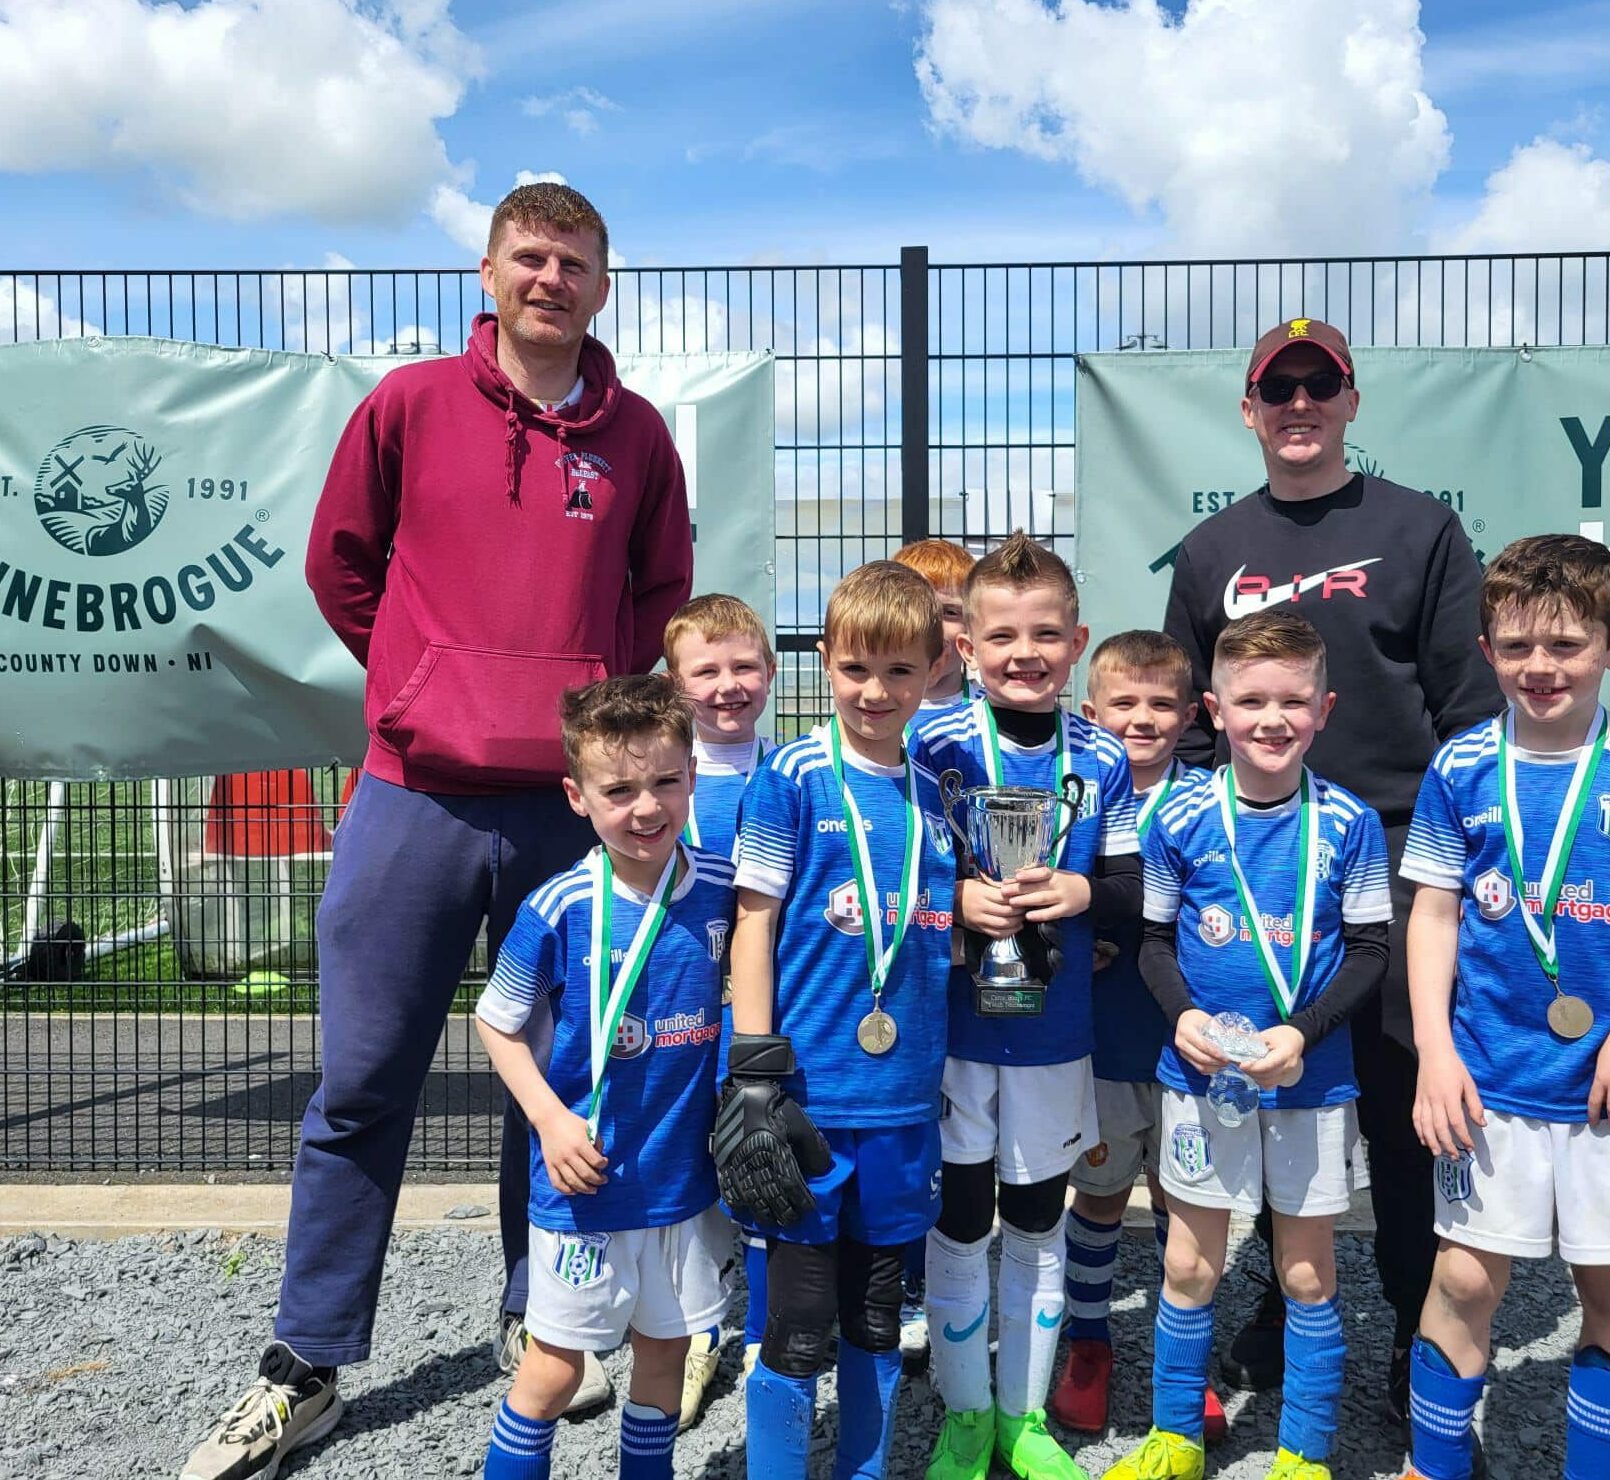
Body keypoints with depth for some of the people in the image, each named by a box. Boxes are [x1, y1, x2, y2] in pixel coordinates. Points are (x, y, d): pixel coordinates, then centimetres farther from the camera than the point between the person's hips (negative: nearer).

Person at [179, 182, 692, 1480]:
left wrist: (585, 695, 7)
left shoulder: (636, 435, 7)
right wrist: (438, 684, 10)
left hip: (569, 801, 1)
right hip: (418, 795, -1)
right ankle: (307, 1371, 21)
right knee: (363, 1087, 6)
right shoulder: (409, 404, 4)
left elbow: (661, 592, 17)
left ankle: (540, 1324, 31)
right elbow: (339, 563, 12)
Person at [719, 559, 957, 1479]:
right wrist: (755, 1078, -12)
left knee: (878, 1317, 18)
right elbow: (755, 924, -8)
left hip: (905, 1098, 5)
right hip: (811, 1094, -4)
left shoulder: (935, 790, 7)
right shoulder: (793, 776, -7)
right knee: (799, 1324, 5)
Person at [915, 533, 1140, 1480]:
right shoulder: (936, 750, -10)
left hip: (1055, 1035, 3)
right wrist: (954, 898, -24)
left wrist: (1081, 891, -18)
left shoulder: (1104, 762, -2)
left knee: (1038, 1224, 16)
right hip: (952, 1029, -2)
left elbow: (1136, 890, 1)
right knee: (960, 1223, 9)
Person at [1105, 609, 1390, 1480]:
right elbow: (1154, 940, 2)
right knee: (1189, 1267, 12)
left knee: (1309, 1274, 12)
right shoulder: (1181, 821, -7)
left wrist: (1304, 1033, -17)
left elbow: (1369, 951, -4)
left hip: (1312, 1079, 0)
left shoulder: (1348, 824, -8)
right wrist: (1182, 1014, -16)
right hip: (1202, 1073, 1)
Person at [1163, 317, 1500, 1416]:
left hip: (1396, 860, -2)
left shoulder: (1420, 530, 2)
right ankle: (1289, 1314, 29)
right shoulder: (1212, 553, 10)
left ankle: (1422, 1340, 21)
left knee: (1403, 1114, 4)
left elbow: (1470, 707, 0)